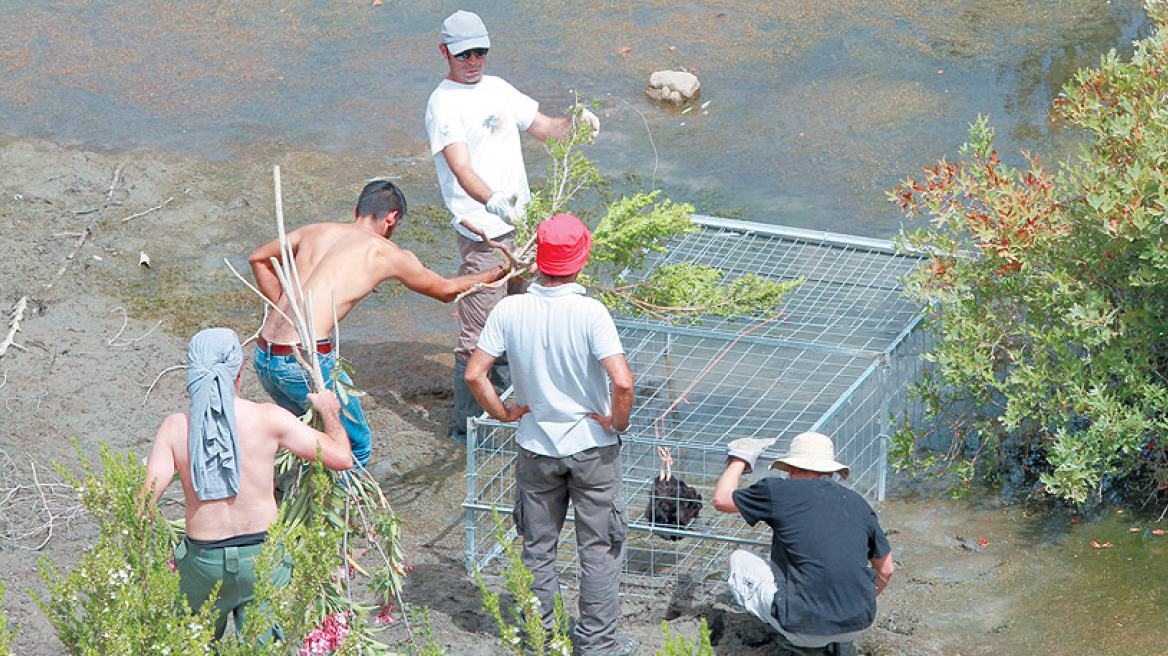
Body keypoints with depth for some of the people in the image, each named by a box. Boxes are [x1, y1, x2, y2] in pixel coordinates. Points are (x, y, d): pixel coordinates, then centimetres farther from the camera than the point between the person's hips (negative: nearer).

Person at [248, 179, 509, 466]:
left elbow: (258, 259, 33)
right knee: (355, 447, 12)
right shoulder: (386, 253, 3)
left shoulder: (316, 232, 17)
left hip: (263, 357, 7)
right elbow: (445, 290, 20)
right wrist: (497, 273, 35)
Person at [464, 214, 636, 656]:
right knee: (599, 547, 11)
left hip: (535, 445, 3)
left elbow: (474, 375, -10)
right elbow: (622, 383, -28)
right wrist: (618, 422, -10)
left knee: (537, 547, 17)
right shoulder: (590, 313, -21)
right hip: (591, 445, -3)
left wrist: (503, 413, 4)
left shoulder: (510, 310, -11)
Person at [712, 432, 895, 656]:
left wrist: (739, 461, 32)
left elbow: (721, 499, 14)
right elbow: (886, 570, 20)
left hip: (805, 629, -5)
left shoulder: (781, 492, -2)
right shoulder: (858, 503, 11)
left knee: (738, 560, 17)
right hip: (859, 625, 5)